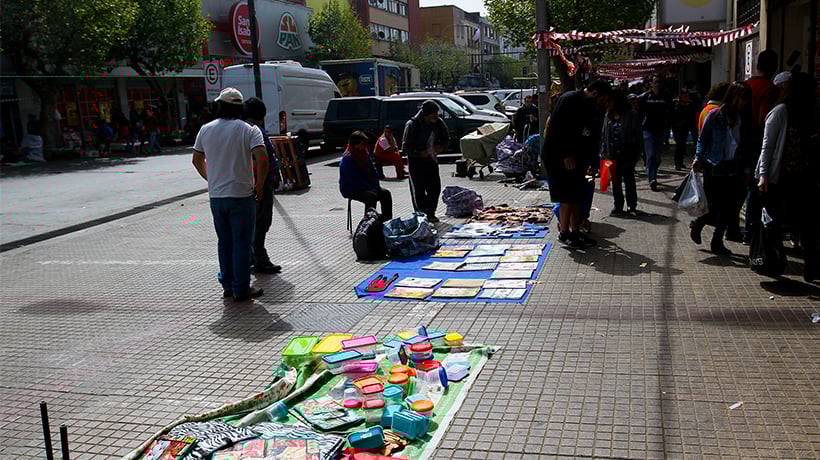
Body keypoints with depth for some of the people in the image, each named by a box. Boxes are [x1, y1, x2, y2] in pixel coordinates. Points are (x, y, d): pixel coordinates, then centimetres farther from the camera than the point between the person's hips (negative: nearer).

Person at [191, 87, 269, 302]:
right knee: (242, 243, 3)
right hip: (241, 195, -4)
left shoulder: (206, 130, 5)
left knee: (224, 241, 15)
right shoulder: (249, 130, -9)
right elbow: (262, 158, -21)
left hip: (216, 196, 4)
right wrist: (259, 186, -9)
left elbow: (197, 160, 13)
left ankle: (228, 286, 22)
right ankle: (241, 290, 6)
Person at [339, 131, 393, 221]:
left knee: (386, 193, -8)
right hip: (351, 190, -8)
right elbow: (355, 178, -21)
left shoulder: (366, 154, 10)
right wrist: (370, 188, -20)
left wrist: (375, 185, -4)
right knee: (371, 196, -32)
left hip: (368, 187, 8)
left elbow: (374, 172, 13)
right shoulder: (347, 159, -17)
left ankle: (387, 221, -8)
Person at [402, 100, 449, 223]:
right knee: (418, 191, -3)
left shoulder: (438, 123, -1)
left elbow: (446, 139, 15)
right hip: (416, 163, -6)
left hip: (431, 161, 6)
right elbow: (405, 148, -15)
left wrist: (441, 147, -6)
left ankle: (430, 213, 23)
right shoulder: (412, 124, -18)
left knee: (435, 188, 7)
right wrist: (420, 154, -26)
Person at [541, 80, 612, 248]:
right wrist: (566, 155, -21)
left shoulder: (590, 108, 11)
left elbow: (590, 137, 15)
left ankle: (575, 232, 16)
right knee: (568, 196, -7)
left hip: (573, 157, 9)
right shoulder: (569, 100, -16)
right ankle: (564, 233, 3)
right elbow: (556, 129, -21)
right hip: (557, 156, -9)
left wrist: (590, 163, 11)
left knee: (577, 196, 9)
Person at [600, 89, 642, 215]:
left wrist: (637, 151, -10)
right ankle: (618, 206, 18)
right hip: (613, 154, 5)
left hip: (627, 154, -4)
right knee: (615, 181, 9)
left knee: (629, 180, 5)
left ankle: (632, 205, 18)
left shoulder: (631, 115, -8)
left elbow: (638, 134, -7)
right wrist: (604, 151, 5)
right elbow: (604, 135, 11)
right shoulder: (608, 116, 6)